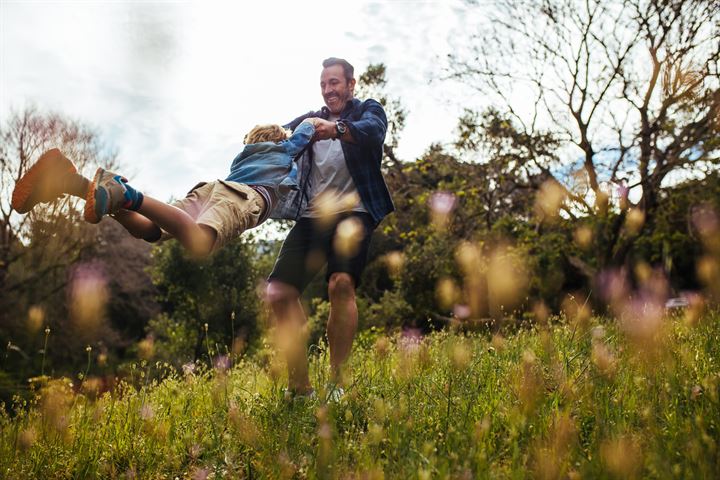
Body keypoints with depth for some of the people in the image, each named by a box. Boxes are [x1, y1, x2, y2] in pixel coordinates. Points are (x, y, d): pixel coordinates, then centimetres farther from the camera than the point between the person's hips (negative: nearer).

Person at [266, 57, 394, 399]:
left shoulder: (369, 110, 11)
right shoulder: (310, 120, 24)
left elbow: (372, 132, -14)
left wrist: (337, 129, -36)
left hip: (352, 212, -4)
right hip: (311, 217, 5)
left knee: (341, 284, -27)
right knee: (279, 293, -8)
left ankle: (337, 383, -14)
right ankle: (299, 386, 3)